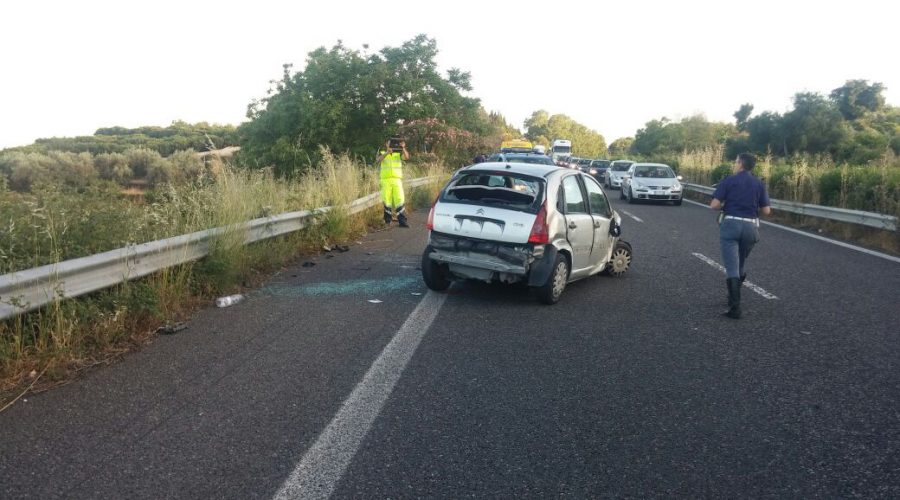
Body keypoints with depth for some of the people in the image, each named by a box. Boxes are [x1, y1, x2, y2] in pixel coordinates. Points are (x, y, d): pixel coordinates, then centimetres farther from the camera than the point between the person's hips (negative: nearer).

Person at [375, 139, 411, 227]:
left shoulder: (398, 153, 13)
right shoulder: (382, 153, 11)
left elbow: (407, 157, -6)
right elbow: (377, 161, -11)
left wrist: (403, 148, -22)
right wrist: (387, 153, -24)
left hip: (397, 180, 0)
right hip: (386, 180, 0)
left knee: (399, 200, -9)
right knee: (387, 201, 3)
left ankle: (402, 221, -10)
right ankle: (387, 221, 15)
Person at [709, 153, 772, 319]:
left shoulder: (729, 181, -1)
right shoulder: (759, 184, 8)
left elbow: (714, 205, -7)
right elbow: (766, 210, 6)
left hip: (730, 224, -4)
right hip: (750, 227, 4)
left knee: (732, 268, -5)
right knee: (740, 266, 22)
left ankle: (735, 307, -12)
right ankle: (733, 298, 36)